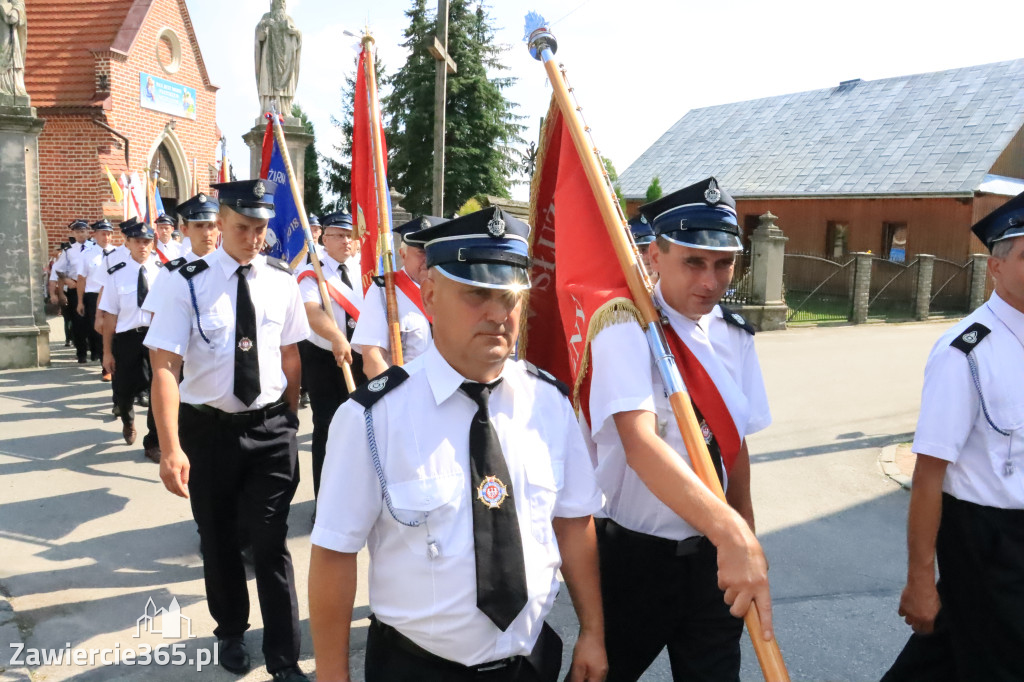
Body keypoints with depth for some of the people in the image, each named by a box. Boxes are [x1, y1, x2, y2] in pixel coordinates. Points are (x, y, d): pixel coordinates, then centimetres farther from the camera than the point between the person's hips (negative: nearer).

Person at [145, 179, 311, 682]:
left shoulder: (281, 281, -2)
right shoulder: (188, 283, -12)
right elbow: (164, 367, -18)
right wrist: (171, 448, -26)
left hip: (270, 429, 1)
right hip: (208, 428, 0)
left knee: (272, 542, 2)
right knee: (219, 539, 17)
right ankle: (231, 632, 42)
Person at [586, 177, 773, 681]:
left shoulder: (735, 335, 2)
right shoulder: (626, 330, -18)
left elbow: (735, 442, 9)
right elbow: (640, 443, -32)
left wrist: (746, 543, 10)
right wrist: (730, 532, -42)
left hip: (717, 554, 5)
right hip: (635, 554, -4)